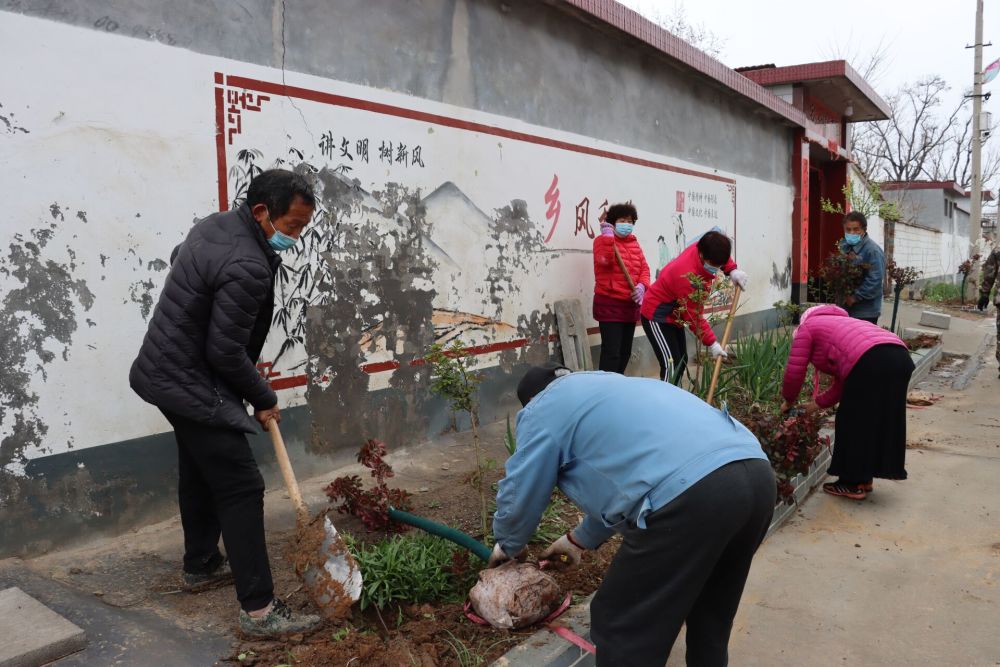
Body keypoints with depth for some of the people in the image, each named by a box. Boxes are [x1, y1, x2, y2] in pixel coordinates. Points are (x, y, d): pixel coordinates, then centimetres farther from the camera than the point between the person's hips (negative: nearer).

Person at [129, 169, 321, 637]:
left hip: (166, 370, 11)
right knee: (241, 488, -7)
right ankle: (259, 610, -3)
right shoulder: (248, 266, -27)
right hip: (192, 385, -10)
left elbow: (178, 257, 26)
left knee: (200, 471, 23)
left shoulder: (215, 224, 4)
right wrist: (263, 399, -9)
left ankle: (201, 566, 40)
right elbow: (226, 352, -24)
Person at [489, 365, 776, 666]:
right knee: (709, 618, 28)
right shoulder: (609, 386, 37)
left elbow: (520, 494, 20)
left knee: (623, 629, 9)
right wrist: (580, 539, 54)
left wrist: (508, 545, 40)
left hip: (690, 494, -9)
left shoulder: (543, 408, 14)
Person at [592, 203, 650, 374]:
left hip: (631, 304, 7)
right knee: (611, 353, -13)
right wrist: (608, 236, -22)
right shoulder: (603, 240, -5)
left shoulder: (634, 242, 15)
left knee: (625, 352, 14)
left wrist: (642, 286, -7)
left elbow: (644, 268, 12)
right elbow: (605, 260, -26)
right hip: (610, 304, -7)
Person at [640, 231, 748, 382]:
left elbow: (719, 255, 15)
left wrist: (732, 270, -4)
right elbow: (694, 317, -27)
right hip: (657, 317, -10)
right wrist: (712, 343, -25)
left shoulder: (703, 248, -11)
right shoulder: (688, 277, -34)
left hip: (674, 316, 10)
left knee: (681, 362, 13)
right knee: (671, 364, -19)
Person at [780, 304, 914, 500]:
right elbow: (843, 384, 33)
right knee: (879, 420, 19)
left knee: (853, 421, 7)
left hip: (871, 361, -8)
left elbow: (794, 372, 10)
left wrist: (789, 401, 26)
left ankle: (853, 484, 17)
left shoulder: (806, 328, 19)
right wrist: (815, 404, 38)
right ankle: (864, 479, 29)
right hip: (900, 357, 8)